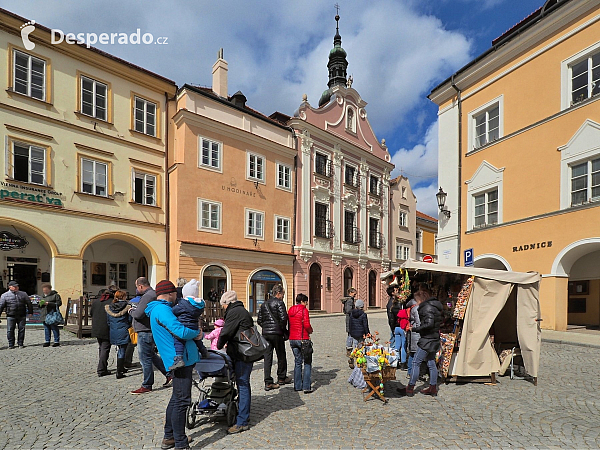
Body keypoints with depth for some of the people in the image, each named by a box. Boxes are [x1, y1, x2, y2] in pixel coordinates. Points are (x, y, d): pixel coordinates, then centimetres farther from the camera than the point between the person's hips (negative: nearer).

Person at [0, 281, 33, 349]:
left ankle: (20, 343, 14)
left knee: (21, 329, 4)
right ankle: (11, 344, 14)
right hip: (11, 316, -1)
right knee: (10, 330, 1)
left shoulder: (23, 294, 10)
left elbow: (29, 303, 13)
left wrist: (30, 312, 8)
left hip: (22, 316, 1)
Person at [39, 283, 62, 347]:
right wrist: (40, 304, 3)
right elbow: (40, 306, 28)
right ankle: (47, 341, 17)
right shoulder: (43, 296, 20)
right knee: (46, 329, 9)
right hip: (44, 315, 7)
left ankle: (57, 341, 2)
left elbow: (59, 303, -11)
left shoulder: (55, 295, -1)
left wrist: (48, 303, -15)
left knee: (54, 328, -4)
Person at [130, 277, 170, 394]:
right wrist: (135, 309, 9)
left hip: (145, 332, -11)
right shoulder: (153, 294, 14)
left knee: (145, 358, 0)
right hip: (150, 331, 11)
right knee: (151, 355, 20)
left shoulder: (147, 296, -20)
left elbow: (138, 314, -25)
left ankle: (146, 386, 11)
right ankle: (168, 374, 24)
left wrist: (131, 311, -5)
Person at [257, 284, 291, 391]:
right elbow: (283, 318, -16)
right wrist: (284, 330, -2)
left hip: (265, 333, 6)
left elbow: (259, 320, 12)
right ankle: (282, 378, 26)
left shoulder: (264, 304, 13)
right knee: (281, 356, 12)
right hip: (277, 333, -6)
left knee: (267, 357, 6)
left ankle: (268, 382, 5)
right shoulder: (279, 303, -8)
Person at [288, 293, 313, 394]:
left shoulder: (290, 310, 11)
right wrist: (310, 331, 2)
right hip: (303, 339, -7)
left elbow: (289, 324, 13)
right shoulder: (304, 310, -10)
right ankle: (306, 387, 1)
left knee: (297, 362, 16)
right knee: (307, 363, 3)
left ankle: (297, 386, 19)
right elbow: (307, 325, -17)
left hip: (292, 339, 7)